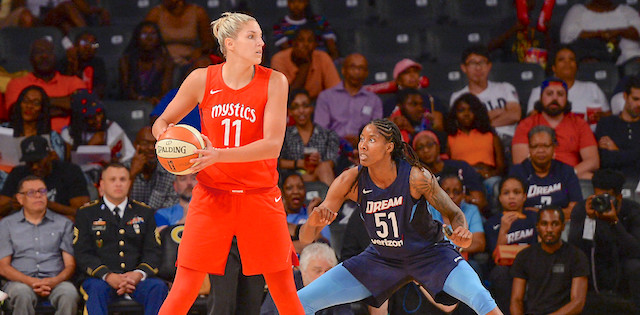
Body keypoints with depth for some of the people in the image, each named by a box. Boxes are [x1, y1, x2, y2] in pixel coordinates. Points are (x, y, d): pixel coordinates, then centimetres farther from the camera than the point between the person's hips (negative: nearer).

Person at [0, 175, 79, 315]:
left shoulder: (63, 224, 17)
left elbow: (70, 265, 10)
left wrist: (55, 281, -14)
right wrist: (31, 282, -12)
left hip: (55, 282, 1)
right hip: (20, 281, -1)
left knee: (69, 293, -35)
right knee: (22, 294, -38)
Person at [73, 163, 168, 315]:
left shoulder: (144, 212, 20)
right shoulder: (86, 213, 12)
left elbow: (153, 251, 11)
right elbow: (83, 254, 2)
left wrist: (138, 274, -12)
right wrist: (109, 276, -17)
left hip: (136, 279, 2)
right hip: (99, 278, -2)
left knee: (158, 287, -30)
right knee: (97, 289, -37)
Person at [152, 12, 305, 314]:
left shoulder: (274, 82, -4)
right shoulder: (202, 79, -1)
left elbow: (273, 144, -13)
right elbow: (162, 122, 10)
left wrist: (219, 155, -25)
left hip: (260, 196, 0)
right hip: (211, 197, 0)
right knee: (184, 289, -4)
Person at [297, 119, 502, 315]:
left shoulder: (416, 177, -26)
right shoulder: (351, 181, -20)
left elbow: (453, 213, -11)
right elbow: (305, 237, -16)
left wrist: (462, 234, -36)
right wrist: (313, 221, -41)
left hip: (428, 254, -3)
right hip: (381, 257, 3)